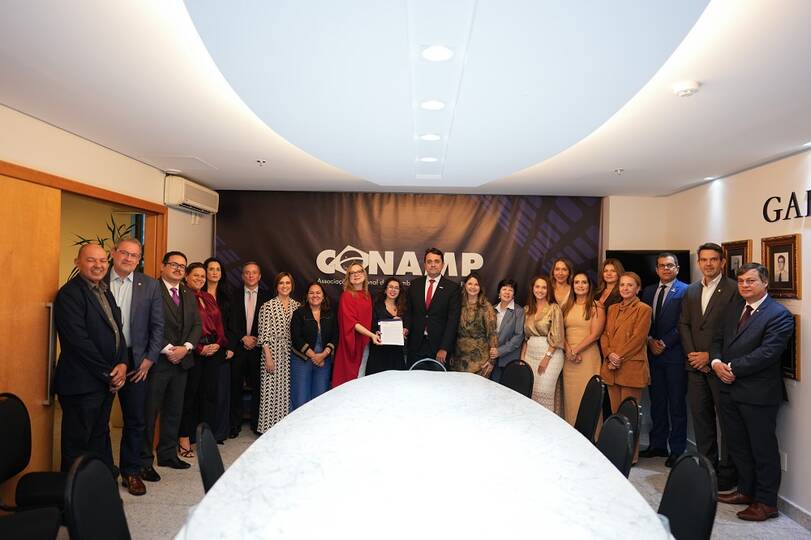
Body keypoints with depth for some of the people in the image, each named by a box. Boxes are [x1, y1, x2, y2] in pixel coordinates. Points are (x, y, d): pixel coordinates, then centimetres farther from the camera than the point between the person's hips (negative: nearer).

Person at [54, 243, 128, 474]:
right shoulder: (69, 294, -13)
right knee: (78, 444, 5)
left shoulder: (105, 292, 14)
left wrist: (122, 364, -3)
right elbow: (79, 340, -19)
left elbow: (118, 330, 13)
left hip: (107, 380, 8)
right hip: (81, 383, -8)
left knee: (100, 436, 18)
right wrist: (108, 373, -14)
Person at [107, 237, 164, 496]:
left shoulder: (150, 285, 2)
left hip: (135, 361, 1)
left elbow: (157, 325, 4)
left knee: (136, 420, 8)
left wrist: (149, 359, -2)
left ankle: (131, 472, 23)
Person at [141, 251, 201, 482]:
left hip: (181, 360, 7)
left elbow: (197, 325, 11)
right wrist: (167, 349, -16)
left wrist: (185, 347, -5)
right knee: (149, 411, 1)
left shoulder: (189, 295, 15)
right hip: (157, 360, -7)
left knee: (174, 410, 14)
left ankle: (168, 454, 26)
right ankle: (144, 460, 11)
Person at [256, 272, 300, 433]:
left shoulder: (297, 306, 9)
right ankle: (269, 427, 10)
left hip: (291, 354, 4)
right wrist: (268, 356, -12)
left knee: (288, 389, 7)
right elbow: (263, 334, -6)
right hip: (273, 352, -4)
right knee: (271, 389, -2)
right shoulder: (268, 306, -3)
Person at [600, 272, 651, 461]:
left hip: (632, 367, -6)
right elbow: (605, 334, 12)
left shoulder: (643, 309, -2)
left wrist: (619, 357, -13)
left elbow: (638, 338, -10)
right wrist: (609, 355, -6)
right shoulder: (612, 309, 17)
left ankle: (631, 454, 11)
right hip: (611, 367, 6)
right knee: (615, 412, 10)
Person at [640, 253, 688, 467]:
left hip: (675, 354, -5)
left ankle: (677, 449, 14)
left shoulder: (685, 291, -5)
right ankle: (657, 444, 23)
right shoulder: (648, 291, 13)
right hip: (653, 353, 5)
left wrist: (664, 344, -12)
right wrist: (650, 341, -3)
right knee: (657, 401, 12)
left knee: (677, 403, 4)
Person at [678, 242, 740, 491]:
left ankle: (727, 471, 16)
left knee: (726, 420, 4)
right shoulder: (691, 290, 13)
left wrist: (711, 356, -12)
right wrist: (692, 354, -1)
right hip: (696, 365, 6)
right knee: (700, 415, 12)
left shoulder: (733, 289, -7)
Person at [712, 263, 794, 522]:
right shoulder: (732, 308, 11)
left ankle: (766, 502, 20)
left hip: (758, 393, -7)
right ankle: (746, 490, 35)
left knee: (763, 449, 6)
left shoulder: (779, 315, -12)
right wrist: (716, 362, -7)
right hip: (730, 388, 7)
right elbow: (718, 339, 12)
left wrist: (733, 368, -17)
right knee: (737, 445, 18)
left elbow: (767, 353, -21)